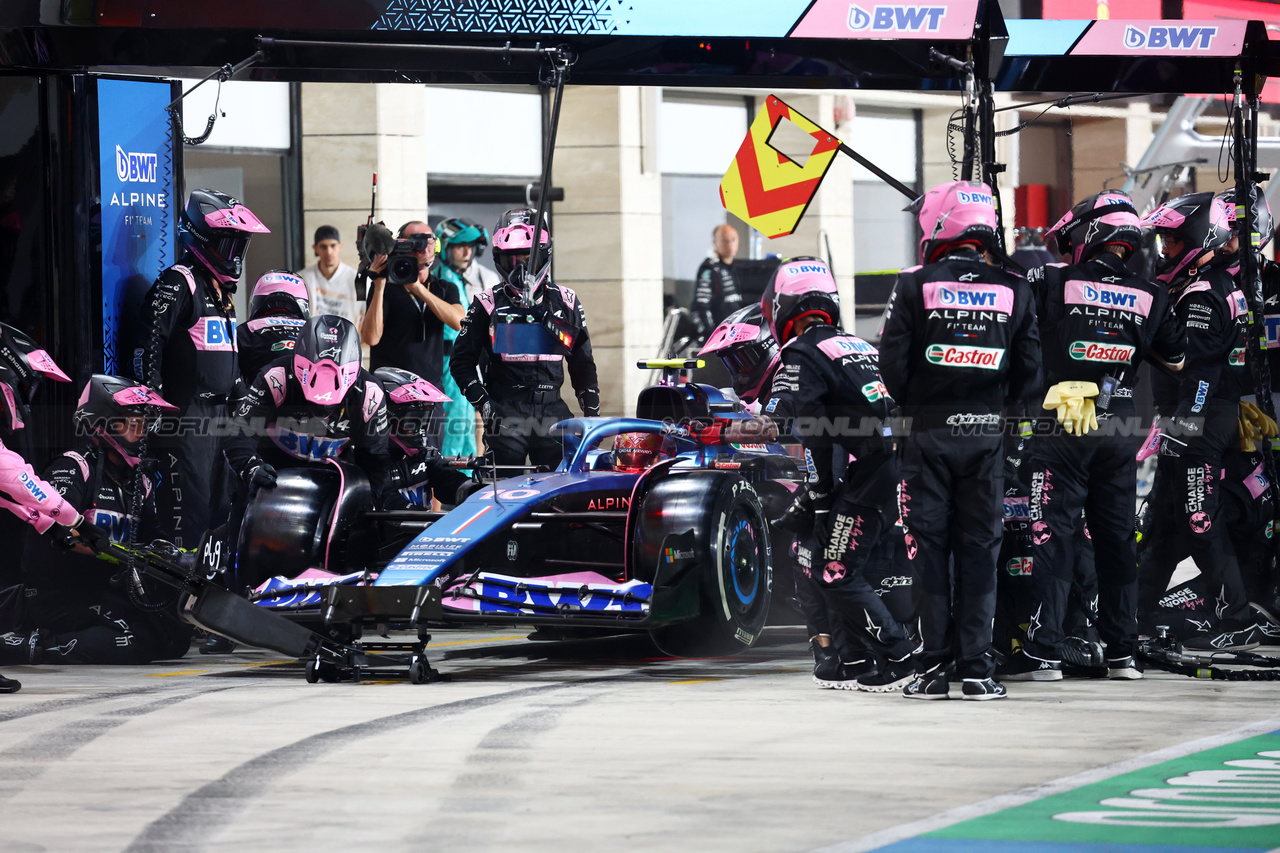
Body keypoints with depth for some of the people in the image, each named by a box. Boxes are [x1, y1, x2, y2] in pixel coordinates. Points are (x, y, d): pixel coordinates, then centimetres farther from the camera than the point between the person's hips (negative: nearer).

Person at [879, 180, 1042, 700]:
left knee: (929, 545, 4)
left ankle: (935, 665, 1)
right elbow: (1029, 370, 3)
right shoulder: (1013, 291, 1)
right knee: (979, 546, 6)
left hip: (929, 430, -2)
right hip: (987, 436, 2)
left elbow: (893, 365, -7)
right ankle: (976, 667, 3)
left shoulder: (916, 287, -7)